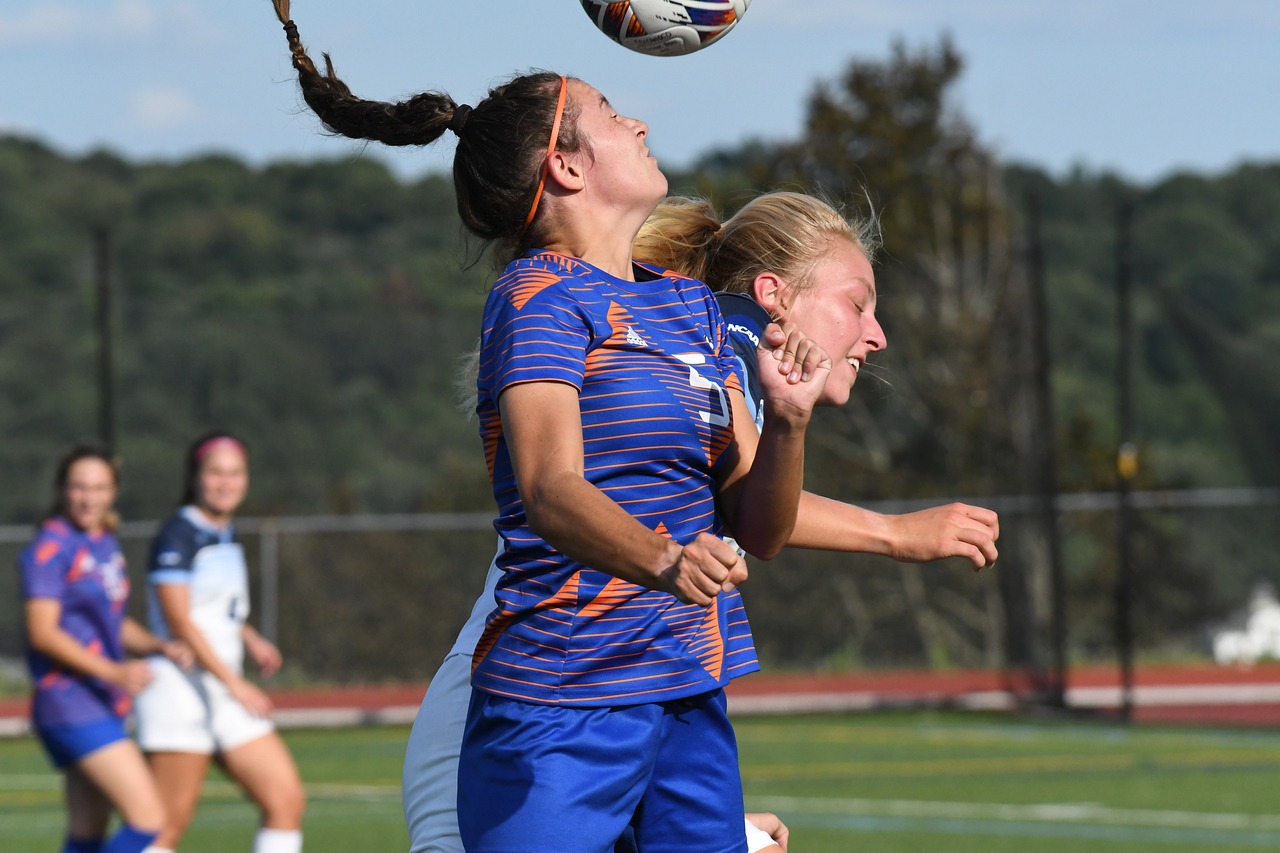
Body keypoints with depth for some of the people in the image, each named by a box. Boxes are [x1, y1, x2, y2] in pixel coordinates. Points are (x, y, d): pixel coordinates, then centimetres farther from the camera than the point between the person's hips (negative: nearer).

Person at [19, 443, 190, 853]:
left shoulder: (106, 545, 15)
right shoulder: (50, 547, -11)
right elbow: (42, 632, -18)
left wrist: (161, 646, 5)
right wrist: (114, 671, -26)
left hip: (104, 705, 9)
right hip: (70, 703, -9)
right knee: (148, 818, -16)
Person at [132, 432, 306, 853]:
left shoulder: (225, 535, 15)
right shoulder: (178, 535, -10)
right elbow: (178, 621, -18)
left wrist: (251, 640, 11)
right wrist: (235, 684, -22)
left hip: (227, 698, 8)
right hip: (179, 690, -8)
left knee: (288, 801, 0)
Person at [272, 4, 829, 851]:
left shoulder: (690, 303, 16)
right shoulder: (540, 296, -7)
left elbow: (756, 529, 13)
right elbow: (551, 489, -23)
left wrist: (786, 422, -8)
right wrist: (662, 562, -42)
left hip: (693, 705, 7)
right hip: (562, 716, -7)